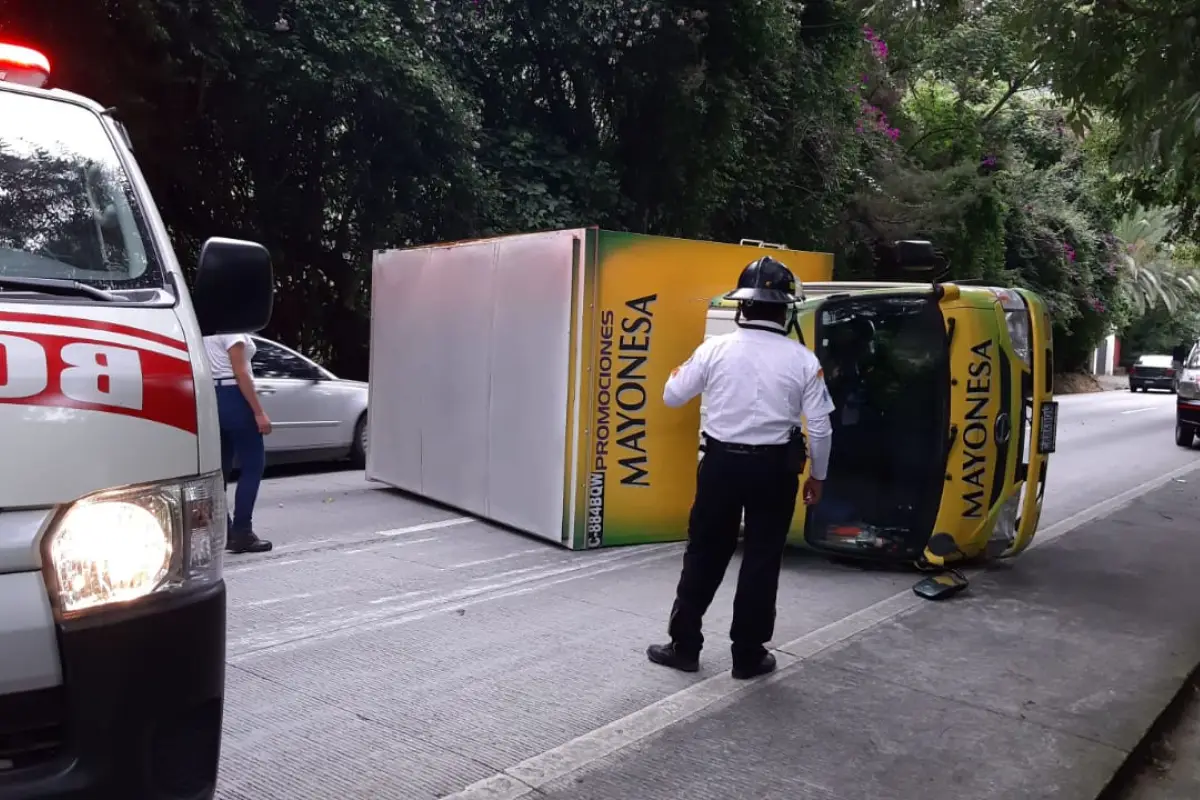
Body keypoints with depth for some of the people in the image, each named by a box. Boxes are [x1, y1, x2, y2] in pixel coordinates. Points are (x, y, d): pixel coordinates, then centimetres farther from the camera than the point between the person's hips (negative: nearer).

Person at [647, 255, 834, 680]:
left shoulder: (715, 349, -7)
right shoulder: (803, 360, -7)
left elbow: (671, 397, 4)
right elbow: (820, 428, -4)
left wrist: (681, 370, 23)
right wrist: (817, 475, 11)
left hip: (722, 462, 1)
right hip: (775, 467, 0)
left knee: (704, 554, 13)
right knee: (762, 559, 11)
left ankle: (683, 645, 21)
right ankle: (748, 655, 20)